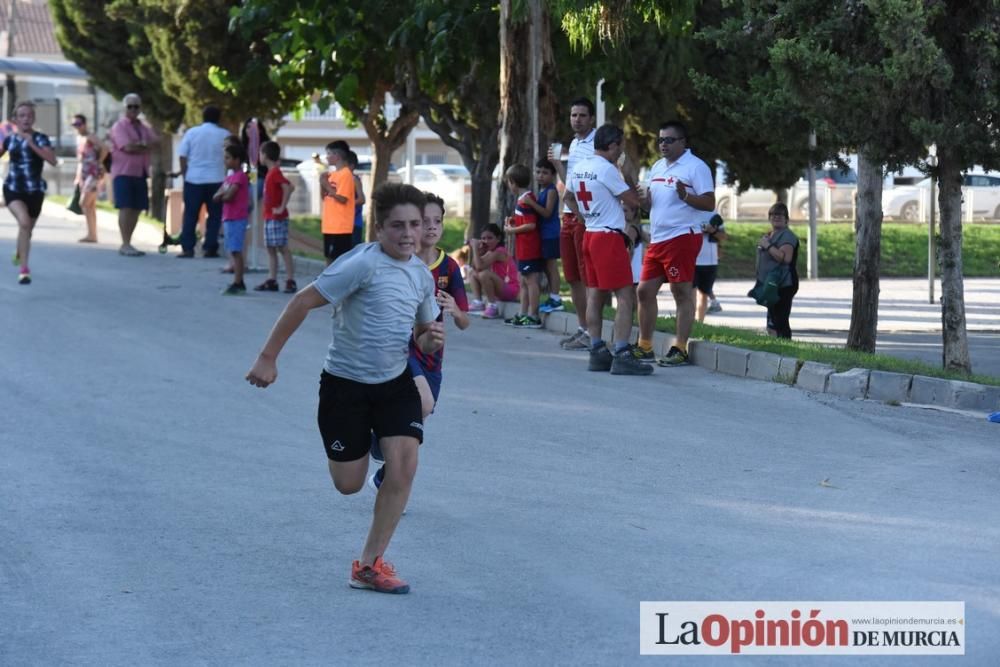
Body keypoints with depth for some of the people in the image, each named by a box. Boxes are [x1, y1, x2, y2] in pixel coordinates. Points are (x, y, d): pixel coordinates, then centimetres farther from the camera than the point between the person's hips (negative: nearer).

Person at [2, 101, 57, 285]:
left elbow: (52, 160, -22)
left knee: (27, 229, 18)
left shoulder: (40, 138, -7)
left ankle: (19, 253, 52)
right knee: (24, 222, -26)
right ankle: (24, 268, -22)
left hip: (35, 191, 1)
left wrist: (32, 144, -26)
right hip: (13, 189, -1)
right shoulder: (9, 139, 0)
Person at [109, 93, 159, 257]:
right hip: (123, 173, -6)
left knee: (136, 210, 6)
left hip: (140, 174, 6)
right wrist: (145, 146, -4)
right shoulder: (119, 126, -4)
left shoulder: (145, 128, 16)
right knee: (126, 208, -11)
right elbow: (128, 147, -17)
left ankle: (127, 244, 13)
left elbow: (155, 143, 0)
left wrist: (138, 145, -14)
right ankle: (125, 245, -12)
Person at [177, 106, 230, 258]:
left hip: (194, 179, 1)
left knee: (190, 215, 4)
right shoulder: (224, 135, 1)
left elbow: (182, 156, 1)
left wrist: (185, 174, 10)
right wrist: (226, 175, 17)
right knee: (214, 215, 6)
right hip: (216, 180, -1)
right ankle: (209, 248, 2)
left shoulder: (191, 133, 2)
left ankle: (187, 248, -1)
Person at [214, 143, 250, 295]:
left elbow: (229, 196, -20)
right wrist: (223, 194, -9)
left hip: (237, 219, -9)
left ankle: (237, 283, -12)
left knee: (236, 251, -11)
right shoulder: (229, 177, 17)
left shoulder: (240, 176, -11)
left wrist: (221, 196, 0)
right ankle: (239, 282, 17)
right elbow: (216, 196, 11)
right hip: (228, 218, 9)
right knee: (233, 251, 12)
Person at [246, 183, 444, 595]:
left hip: (396, 382, 5)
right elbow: (303, 302, -18)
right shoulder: (363, 264, -19)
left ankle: (370, 564, -2)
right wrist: (268, 357, -20)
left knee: (403, 466, -14)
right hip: (346, 383, -5)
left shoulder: (422, 275, 3)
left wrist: (431, 340, -9)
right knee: (349, 484, 2)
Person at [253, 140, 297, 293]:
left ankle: (290, 281, -8)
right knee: (270, 248, 10)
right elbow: (288, 186, 18)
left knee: (283, 248, -8)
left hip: (277, 218, -10)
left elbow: (288, 188, -28)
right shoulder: (271, 173, 13)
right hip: (269, 217, 10)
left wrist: (282, 207, -24)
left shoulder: (275, 173, -14)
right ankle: (272, 280, 13)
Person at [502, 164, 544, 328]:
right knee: (523, 281, 16)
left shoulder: (525, 200, -17)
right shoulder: (522, 198, 14)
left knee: (531, 281, -5)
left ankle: (533, 316, -1)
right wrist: (514, 221, 10)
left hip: (529, 249, -10)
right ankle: (523, 314, 23)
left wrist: (512, 230, -13)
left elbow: (531, 225, -23)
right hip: (523, 249, 10)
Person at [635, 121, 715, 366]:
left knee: (682, 293, -5)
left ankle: (680, 349, -2)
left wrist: (686, 196, -26)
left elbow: (709, 203, -11)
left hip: (682, 236, -8)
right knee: (645, 290, 9)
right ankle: (644, 347, 18)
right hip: (657, 238, 8)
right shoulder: (657, 167, 18)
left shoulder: (696, 167, -7)